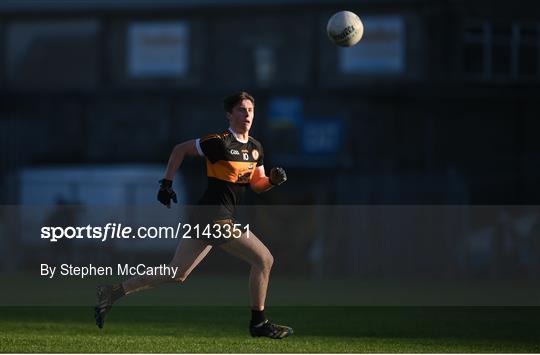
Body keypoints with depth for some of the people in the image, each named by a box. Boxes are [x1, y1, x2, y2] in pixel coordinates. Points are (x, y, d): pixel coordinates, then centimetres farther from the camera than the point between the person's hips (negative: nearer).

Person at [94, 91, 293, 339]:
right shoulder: (219, 142, -12)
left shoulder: (255, 148, 12)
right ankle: (258, 323, 1)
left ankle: (112, 293, 16)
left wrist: (273, 180, -1)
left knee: (175, 276, 11)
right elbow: (180, 149, -2)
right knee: (263, 259, -9)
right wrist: (167, 183, -2)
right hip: (216, 216, -9)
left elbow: (257, 185, 20)